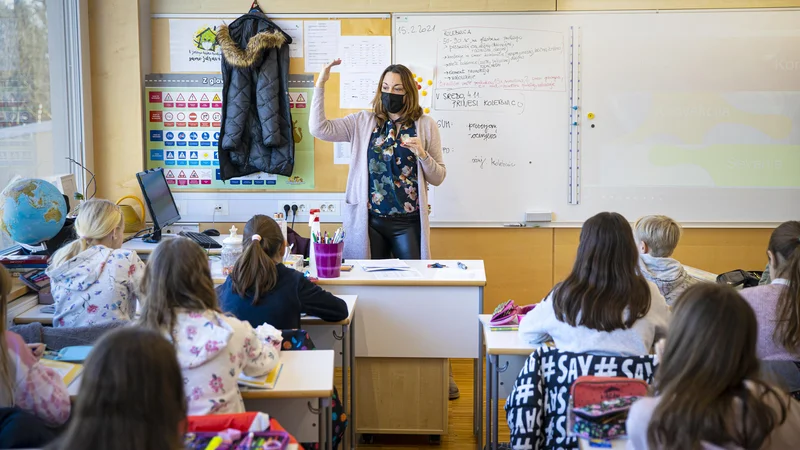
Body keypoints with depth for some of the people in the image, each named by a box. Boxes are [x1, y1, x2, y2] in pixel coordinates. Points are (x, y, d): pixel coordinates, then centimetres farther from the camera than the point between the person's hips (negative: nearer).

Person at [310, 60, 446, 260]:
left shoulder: (425, 125, 3)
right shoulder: (363, 122, 6)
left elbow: (438, 178, 5)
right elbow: (319, 128, -6)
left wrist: (422, 154, -14)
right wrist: (321, 84, -7)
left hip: (408, 222, -1)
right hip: (369, 220, 1)